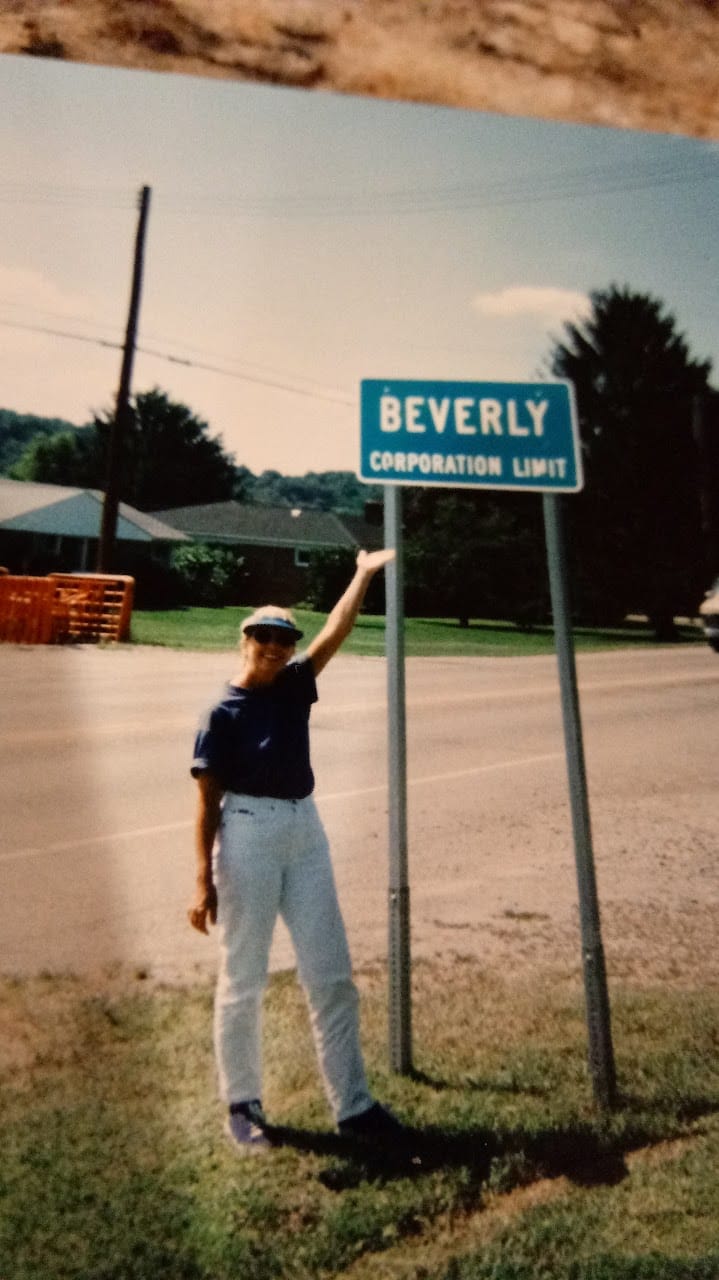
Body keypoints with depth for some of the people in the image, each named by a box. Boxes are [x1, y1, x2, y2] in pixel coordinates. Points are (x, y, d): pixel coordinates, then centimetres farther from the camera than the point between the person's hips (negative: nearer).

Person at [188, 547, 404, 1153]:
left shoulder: (294, 687, 8)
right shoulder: (223, 713, -7)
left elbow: (336, 632, 4)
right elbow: (208, 800, -9)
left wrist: (365, 573, 0)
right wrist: (205, 879, -13)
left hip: (305, 830, 6)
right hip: (247, 835, -6)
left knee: (332, 974, 8)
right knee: (242, 979, 5)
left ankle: (352, 1105, 18)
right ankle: (242, 1107, 21)